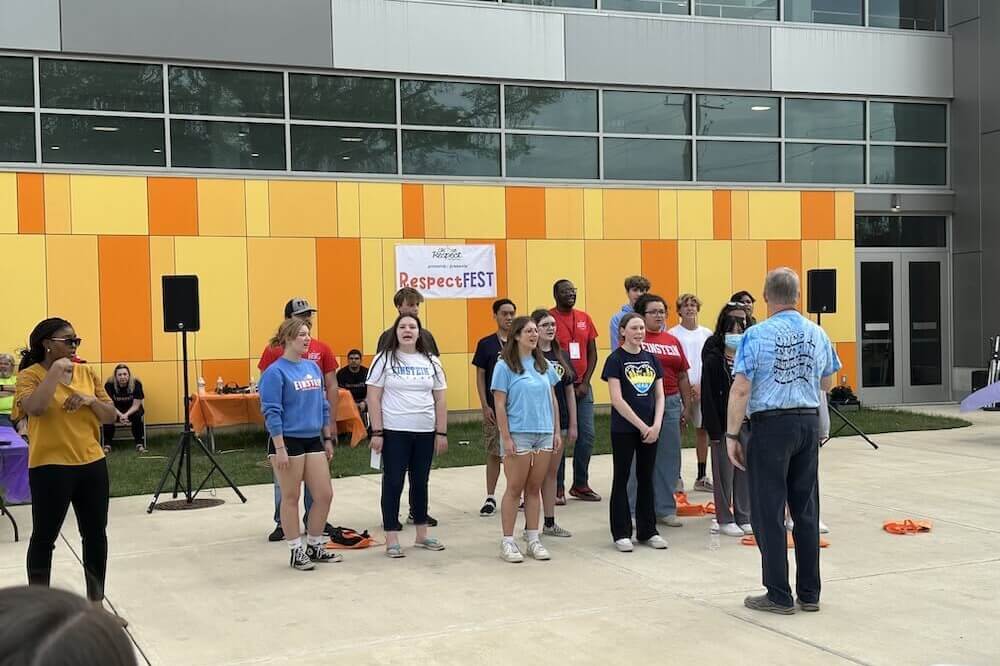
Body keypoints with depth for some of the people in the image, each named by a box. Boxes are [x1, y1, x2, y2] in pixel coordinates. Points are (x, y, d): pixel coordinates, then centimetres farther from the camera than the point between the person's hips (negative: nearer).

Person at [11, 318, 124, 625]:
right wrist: (56, 371, -22)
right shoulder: (30, 375, -6)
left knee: (95, 534, 10)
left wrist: (90, 400, -11)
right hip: (50, 467, -5)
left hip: (92, 464, 5)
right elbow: (35, 408, -27)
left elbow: (111, 415, 8)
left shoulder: (87, 373, 8)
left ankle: (96, 604, 22)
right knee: (44, 537, 5)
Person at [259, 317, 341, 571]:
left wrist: (328, 439, 15)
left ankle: (314, 546, 24)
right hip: (289, 442, -7)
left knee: (324, 495, 7)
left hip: (313, 441, 7)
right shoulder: (275, 372, -11)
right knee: (291, 499, 4)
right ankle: (296, 552, 15)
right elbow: (271, 412, -14)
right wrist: (279, 448, -17)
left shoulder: (313, 367, 10)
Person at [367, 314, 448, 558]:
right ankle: (391, 540, 7)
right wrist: (376, 432, -10)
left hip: (425, 432, 4)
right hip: (394, 433, -4)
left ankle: (422, 534, 23)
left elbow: (440, 400, 10)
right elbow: (373, 397, -4)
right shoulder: (384, 360, -2)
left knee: (420, 483, 12)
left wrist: (442, 433, 5)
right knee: (393, 484, 0)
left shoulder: (431, 362, 8)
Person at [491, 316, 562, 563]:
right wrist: (506, 438, -12)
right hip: (518, 434, -5)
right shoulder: (505, 366, -6)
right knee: (514, 489, 1)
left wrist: (556, 431, 9)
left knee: (534, 489, 11)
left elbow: (552, 399, 14)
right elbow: (500, 405, -8)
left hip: (544, 434, 5)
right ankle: (507, 542, 8)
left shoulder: (544, 365, 9)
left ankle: (533, 539, 18)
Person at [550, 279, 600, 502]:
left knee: (587, 435, 5)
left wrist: (585, 382, -1)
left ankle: (581, 484, 18)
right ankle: (557, 487, 7)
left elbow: (592, 354, 11)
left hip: (582, 386, 5)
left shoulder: (584, 318, 9)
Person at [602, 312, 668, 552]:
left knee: (646, 478, 11)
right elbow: (617, 399, -13)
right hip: (623, 430, -5)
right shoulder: (616, 359, -7)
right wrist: (642, 426, -14)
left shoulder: (651, 359, 8)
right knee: (621, 479, 3)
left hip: (650, 430, 5)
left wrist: (656, 425, -7)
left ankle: (647, 530, 19)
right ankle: (621, 533, 9)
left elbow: (659, 395, 8)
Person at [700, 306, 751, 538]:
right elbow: (708, 397, -10)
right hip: (724, 424, -5)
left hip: (747, 423, 5)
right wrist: (714, 428, -14)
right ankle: (724, 519, 13)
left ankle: (744, 517, 19)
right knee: (724, 473, 3)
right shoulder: (713, 361, -8)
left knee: (746, 471, 9)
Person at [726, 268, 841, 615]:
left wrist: (732, 435, -7)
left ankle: (779, 596, 7)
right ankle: (809, 593, 18)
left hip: (772, 425, -5)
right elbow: (827, 383, 18)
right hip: (809, 422, 5)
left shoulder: (756, 335, -10)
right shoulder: (817, 333, 6)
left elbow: (740, 390, -13)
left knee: (769, 511, 3)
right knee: (806, 508, 12)